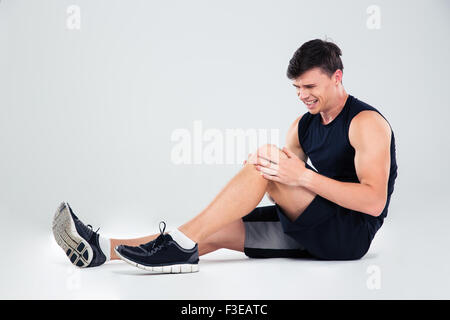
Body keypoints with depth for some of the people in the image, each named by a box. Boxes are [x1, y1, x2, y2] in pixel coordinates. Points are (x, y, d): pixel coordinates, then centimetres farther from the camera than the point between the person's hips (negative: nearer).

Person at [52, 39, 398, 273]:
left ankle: (181, 245, -28)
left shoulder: (366, 123, -10)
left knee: (269, 157, -25)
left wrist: (303, 175, -29)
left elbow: (373, 202, -21)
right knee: (214, 231, -12)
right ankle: (104, 248, -19)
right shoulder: (303, 125, 14)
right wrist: (268, 168, -15)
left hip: (352, 231, -7)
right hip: (315, 232, 7)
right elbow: (290, 173, 9)